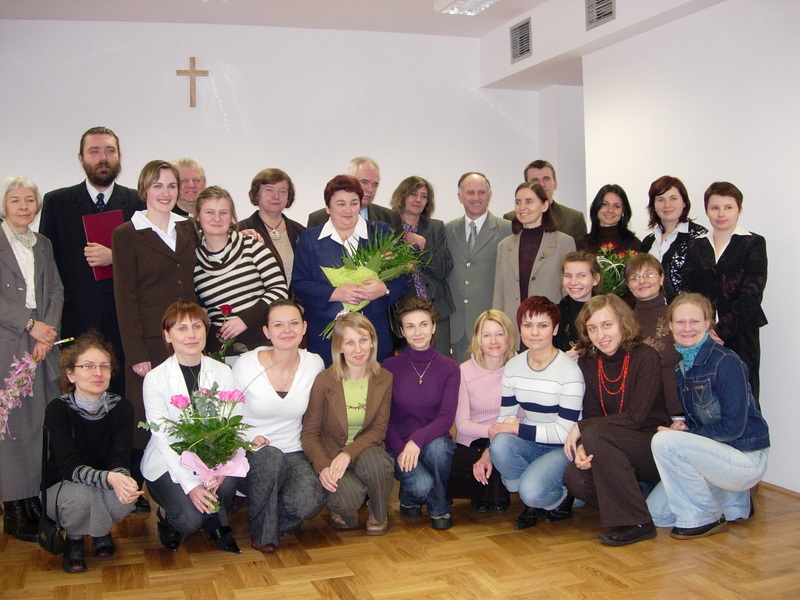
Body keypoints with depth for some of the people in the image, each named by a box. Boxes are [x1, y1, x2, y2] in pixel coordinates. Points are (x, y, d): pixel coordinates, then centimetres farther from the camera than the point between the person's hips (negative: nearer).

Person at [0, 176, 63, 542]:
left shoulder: (43, 245, 17)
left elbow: (56, 292, 12)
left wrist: (48, 332, -2)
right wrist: (31, 324, -11)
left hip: (41, 346, 5)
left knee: (43, 425, 3)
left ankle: (38, 501, 11)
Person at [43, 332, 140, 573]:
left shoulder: (121, 408, -11)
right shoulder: (58, 409, -19)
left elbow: (121, 460, -18)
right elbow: (70, 467, -29)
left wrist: (122, 479, -43)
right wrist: (109, 478, -49)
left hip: (109, 486, 2)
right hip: (62, 488, -2)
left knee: (125, 497, -31)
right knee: (80, 495, -36)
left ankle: (101, 531, 6)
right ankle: (74, 540, 0)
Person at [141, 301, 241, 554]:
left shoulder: (222, 373, 0)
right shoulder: (155, 379, -9)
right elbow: (163, 438, -15)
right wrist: (190, 484, -26)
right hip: (167, 464, -2)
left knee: (227, 483, -31)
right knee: (190, 518, -25)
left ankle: (216, 525, 3)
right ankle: (168, 516, 12)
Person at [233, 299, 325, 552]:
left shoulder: (314, 364, -1)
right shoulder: (246, 365, -9)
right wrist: (248, 437, -19)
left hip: (293, 453, 2)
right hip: (251, 454, -1)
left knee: (309, 504, -28)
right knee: (270, 457, -37)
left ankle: (277, 518, 11)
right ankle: (262, 532, -10)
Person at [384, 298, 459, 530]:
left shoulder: (449, 368, -2)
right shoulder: (390, 367, -2)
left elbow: (446, 418, -12)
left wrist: (418, 440, -30)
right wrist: (400, 450, -21)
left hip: (436, 443, 1)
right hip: (399, 446, -1)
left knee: (437, 445, -35)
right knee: (421, 485, -31)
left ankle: (439, 507, -7)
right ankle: (409, 499, 9)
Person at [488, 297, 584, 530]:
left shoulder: (570, 372, -16)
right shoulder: (513, 368, 1)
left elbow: (564, 432, -18)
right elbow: (505, 419, 1)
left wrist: (518, 428, -18)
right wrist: (487, 452, -16)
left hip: (562, 449, -5)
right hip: (529, 444, 5)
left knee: (531, 490, -31)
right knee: (500, 444, -29)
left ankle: (562, 498, 7)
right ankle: (532, 502, -3)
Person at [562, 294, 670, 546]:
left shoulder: (646, 358, -13)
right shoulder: (587, 362, 3)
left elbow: (634, 417, -19)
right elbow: (591, 415, 0)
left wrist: (581, 429, -19)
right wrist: (581, 449, -20)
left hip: (653, 447, -4)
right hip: (614, 451, 5)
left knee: (596, 434, -31)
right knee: (575, 478, -24)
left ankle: (636, 524, -20)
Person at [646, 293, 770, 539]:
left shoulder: (726, 362, -18)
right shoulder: (679, 366, 5)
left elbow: (733, 426, -21)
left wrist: (685, 434, -17)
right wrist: (682, 427, -10)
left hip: (745, 460, -8)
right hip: (714, 455, 8)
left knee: (664, 442, -28)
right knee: (655, 514, 5)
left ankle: (705, 517, -9)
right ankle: (734, 503, 22)